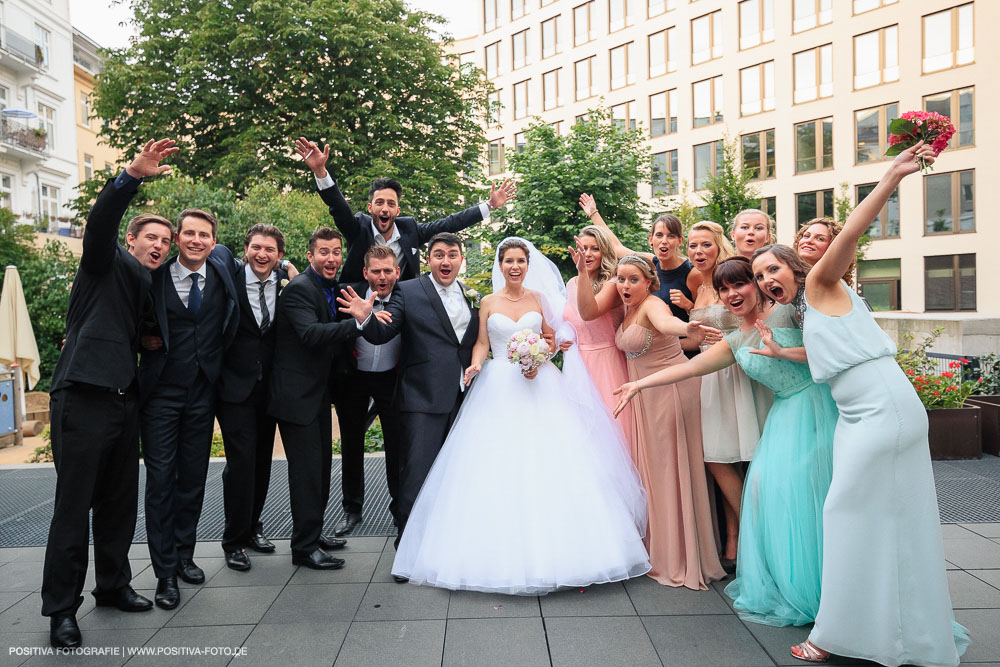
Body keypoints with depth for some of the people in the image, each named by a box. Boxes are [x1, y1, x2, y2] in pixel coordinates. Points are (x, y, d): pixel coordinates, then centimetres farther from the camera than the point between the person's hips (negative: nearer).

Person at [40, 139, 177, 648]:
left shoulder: (150, 287, 19)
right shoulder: (108, 264, 0)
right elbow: (100, 222, -20)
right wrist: (132, 176, -31)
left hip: (124, 401, 7)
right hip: (83, 397, -7)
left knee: (120, 502, 14)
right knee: (74, 505, -3)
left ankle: (113, 585, 28)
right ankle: (61, 609, 6)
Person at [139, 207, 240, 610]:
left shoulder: (221, 268, 0)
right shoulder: (155, 276, -7)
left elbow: (224, 251, 25)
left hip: (202, 391, 3)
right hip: (161, 391, -3)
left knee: (194, 478, 12)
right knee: (160, 480, 0)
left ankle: (184, 554, 28)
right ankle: (165, 572, 10)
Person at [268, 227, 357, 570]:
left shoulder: (332, 288, 11)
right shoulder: (300, 288, -17)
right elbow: (311, 333, -33)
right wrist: (360, 324, -40)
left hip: (319, 391, 9)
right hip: (297, 393, -9)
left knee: (321, 466, 17)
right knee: (307, 469, -4)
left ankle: (312, 532, 32)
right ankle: (305, 547, 7)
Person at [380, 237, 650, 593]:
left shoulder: (538, 298, 9)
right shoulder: (488, 303, 9)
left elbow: (551, 337, 11)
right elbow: (481, 343, 7)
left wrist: (539, 360, -8)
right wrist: (475, 364, -13)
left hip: (539, 385, 0)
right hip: (499, 388, 0)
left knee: (547, 463, -6)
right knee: (498, 467, -5)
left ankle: (551, 546, 3)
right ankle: (503, 555, 3)